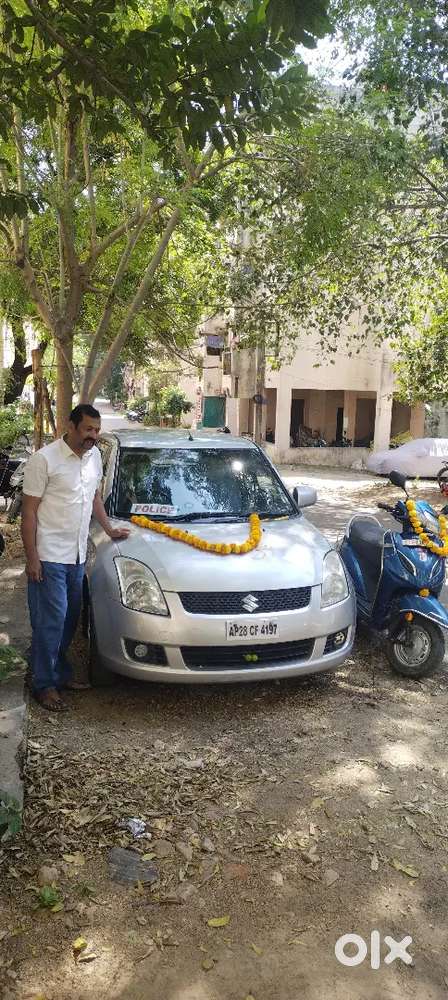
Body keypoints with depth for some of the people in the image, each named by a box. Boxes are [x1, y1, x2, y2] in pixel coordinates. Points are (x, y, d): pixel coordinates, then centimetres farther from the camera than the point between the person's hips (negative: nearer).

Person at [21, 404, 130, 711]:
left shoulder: (94, 457, 7)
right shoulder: (45, 459, -14)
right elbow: (29, 510, -13)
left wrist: (109, 529, 16)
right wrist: (32, 557, -16)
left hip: (77, 555, 7)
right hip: (49, 556, -7)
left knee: (70, 617, 15)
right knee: (51, 620, -3)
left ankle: (60, 673, 29)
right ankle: (45, 684, 10)